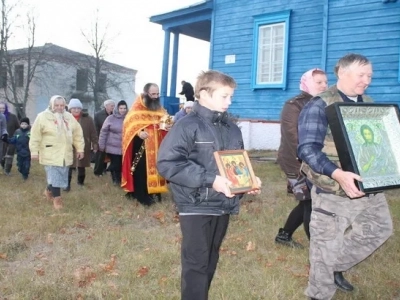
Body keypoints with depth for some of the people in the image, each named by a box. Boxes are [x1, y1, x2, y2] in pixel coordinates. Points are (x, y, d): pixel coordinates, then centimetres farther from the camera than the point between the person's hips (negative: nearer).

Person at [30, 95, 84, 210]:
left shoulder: (69, 117, 6)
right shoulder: (43, 117, -7)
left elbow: (78, 133, 10)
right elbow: (35, 135, -6)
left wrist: (80, 149, 7)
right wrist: (34, 151, -9)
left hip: (65, 154, 5)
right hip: (50, 154, -5)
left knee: (61, 176, 13)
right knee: (54, 176, -7)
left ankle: (49, 191, 38)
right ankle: (57, 198, 7)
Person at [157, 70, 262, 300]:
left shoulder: (233, 129, 10)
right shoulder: (188, 126, -11)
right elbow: (167, 163, -20)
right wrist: (209, 179, -25)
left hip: (224, 205, 7)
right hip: (196, 206, -7)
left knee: (211, 261, 18)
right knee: (196, 263, 1)